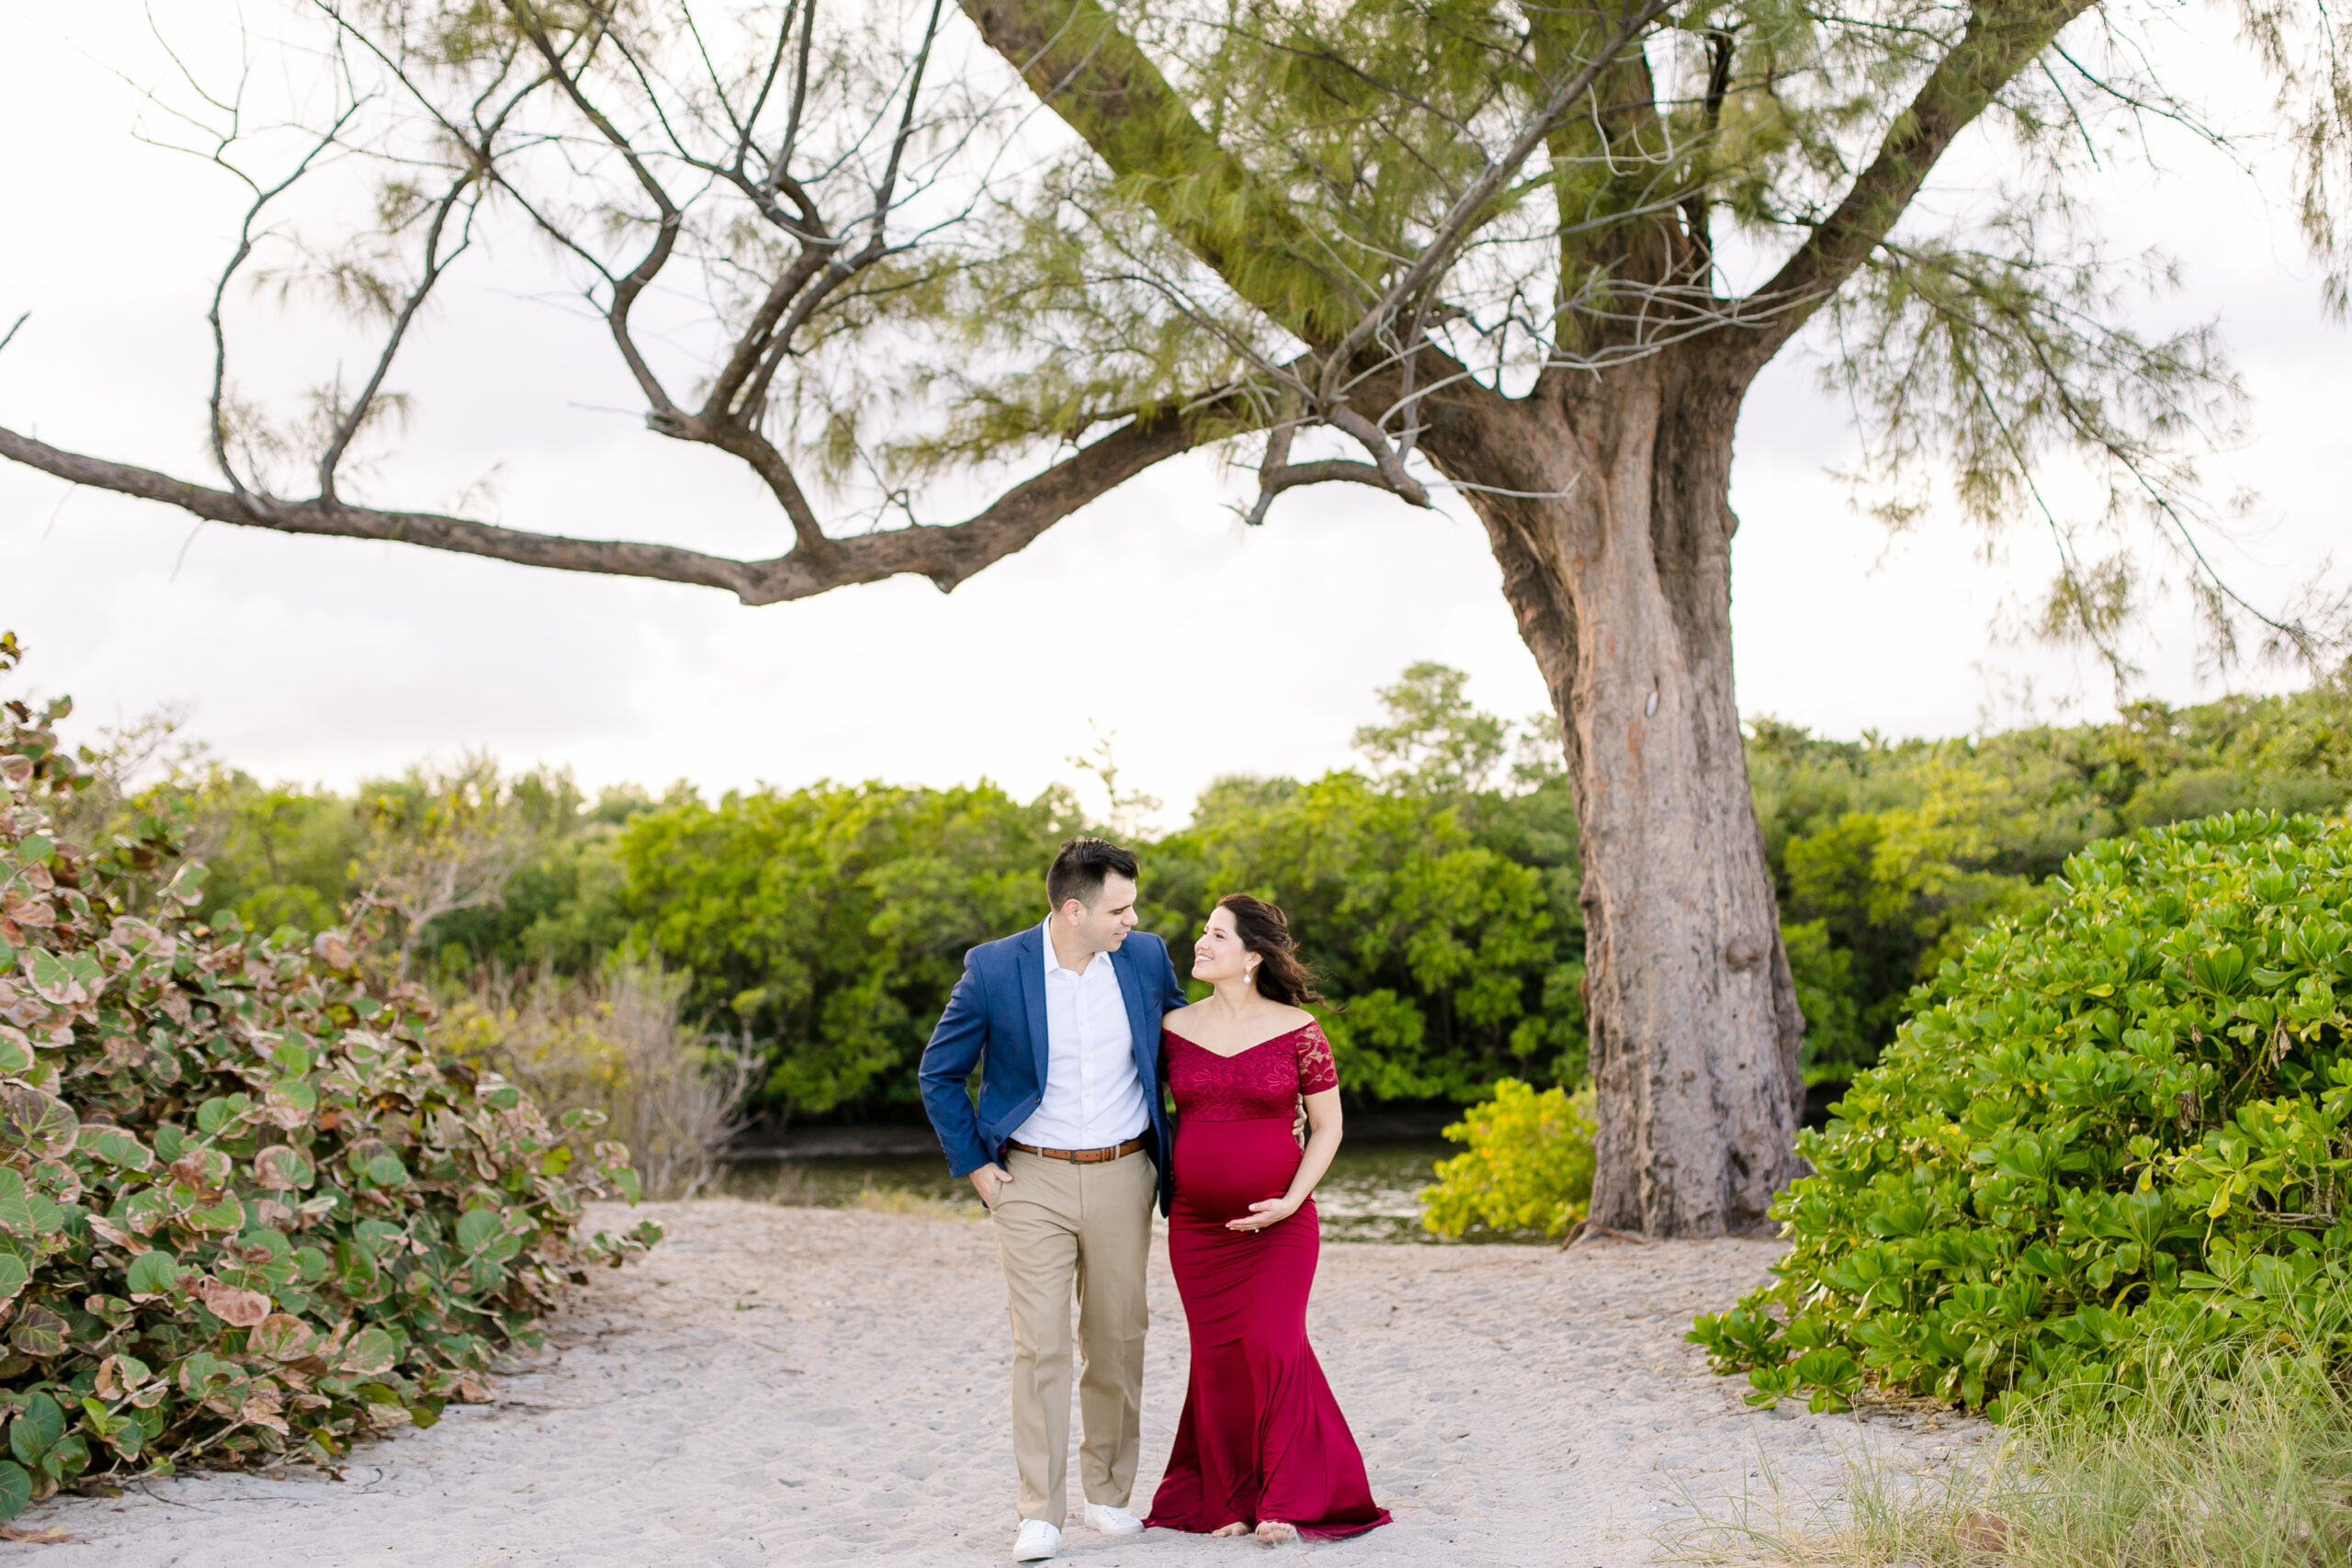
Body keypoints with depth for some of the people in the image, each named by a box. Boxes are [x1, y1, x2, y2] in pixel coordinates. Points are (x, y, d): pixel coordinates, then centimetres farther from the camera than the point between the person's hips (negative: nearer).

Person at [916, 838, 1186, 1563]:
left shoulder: (1146, 957, -2)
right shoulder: (993, 969, -10)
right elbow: (939, 1073, 1)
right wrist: (974, 1165, -2)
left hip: (1122, 1178, 3)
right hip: (1032, 1181, -2)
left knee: (1118, 1341, 9)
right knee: (1040, 1346, -5)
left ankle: (1109, 1490, 24)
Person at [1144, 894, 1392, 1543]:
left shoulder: (1297, 1031, -5)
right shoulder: (1175, 1029, 3)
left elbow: (1327, 1126, 1)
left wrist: (1293, 1200, -10)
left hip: (1279, 1224, -3)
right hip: (1196, 1223, 3)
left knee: (1273, 1347, -11)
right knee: (1216, 1356, 5)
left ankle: (1285, 1502, 2)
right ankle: (1228, 1501, 16)